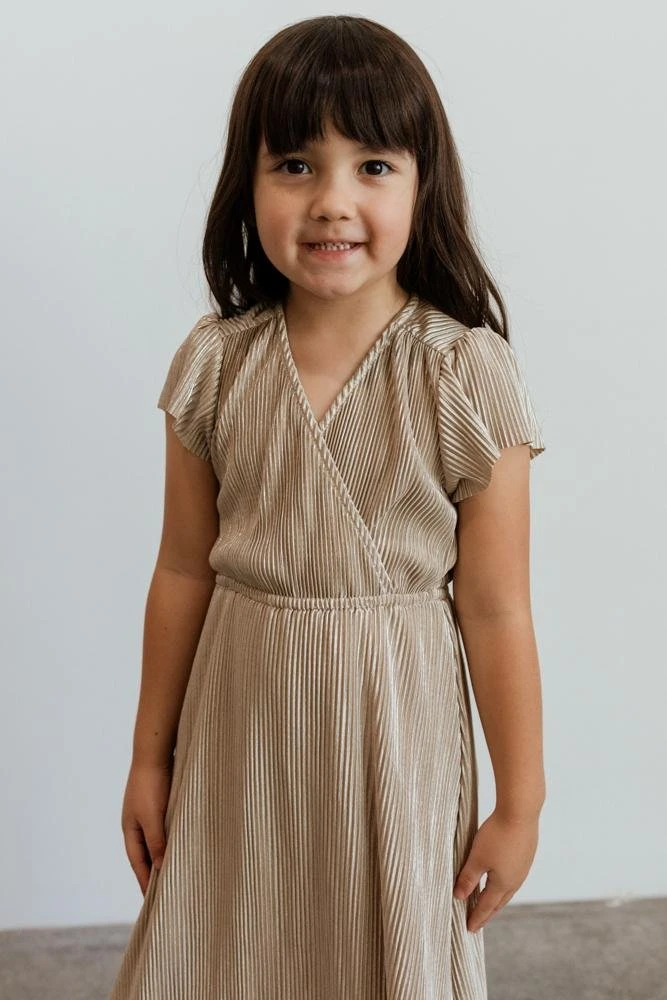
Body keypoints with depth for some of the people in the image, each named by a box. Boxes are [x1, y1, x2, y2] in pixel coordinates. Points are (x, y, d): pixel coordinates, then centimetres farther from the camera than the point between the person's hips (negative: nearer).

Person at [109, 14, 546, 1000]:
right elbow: (183, 574, 2)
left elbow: (495, 611, -10)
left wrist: (520, 804, -3)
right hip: (238, 730, 3)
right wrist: (150, 757, 9)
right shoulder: (214, 365, -6)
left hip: (392, 734, -2)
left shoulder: (468, 376, -14)